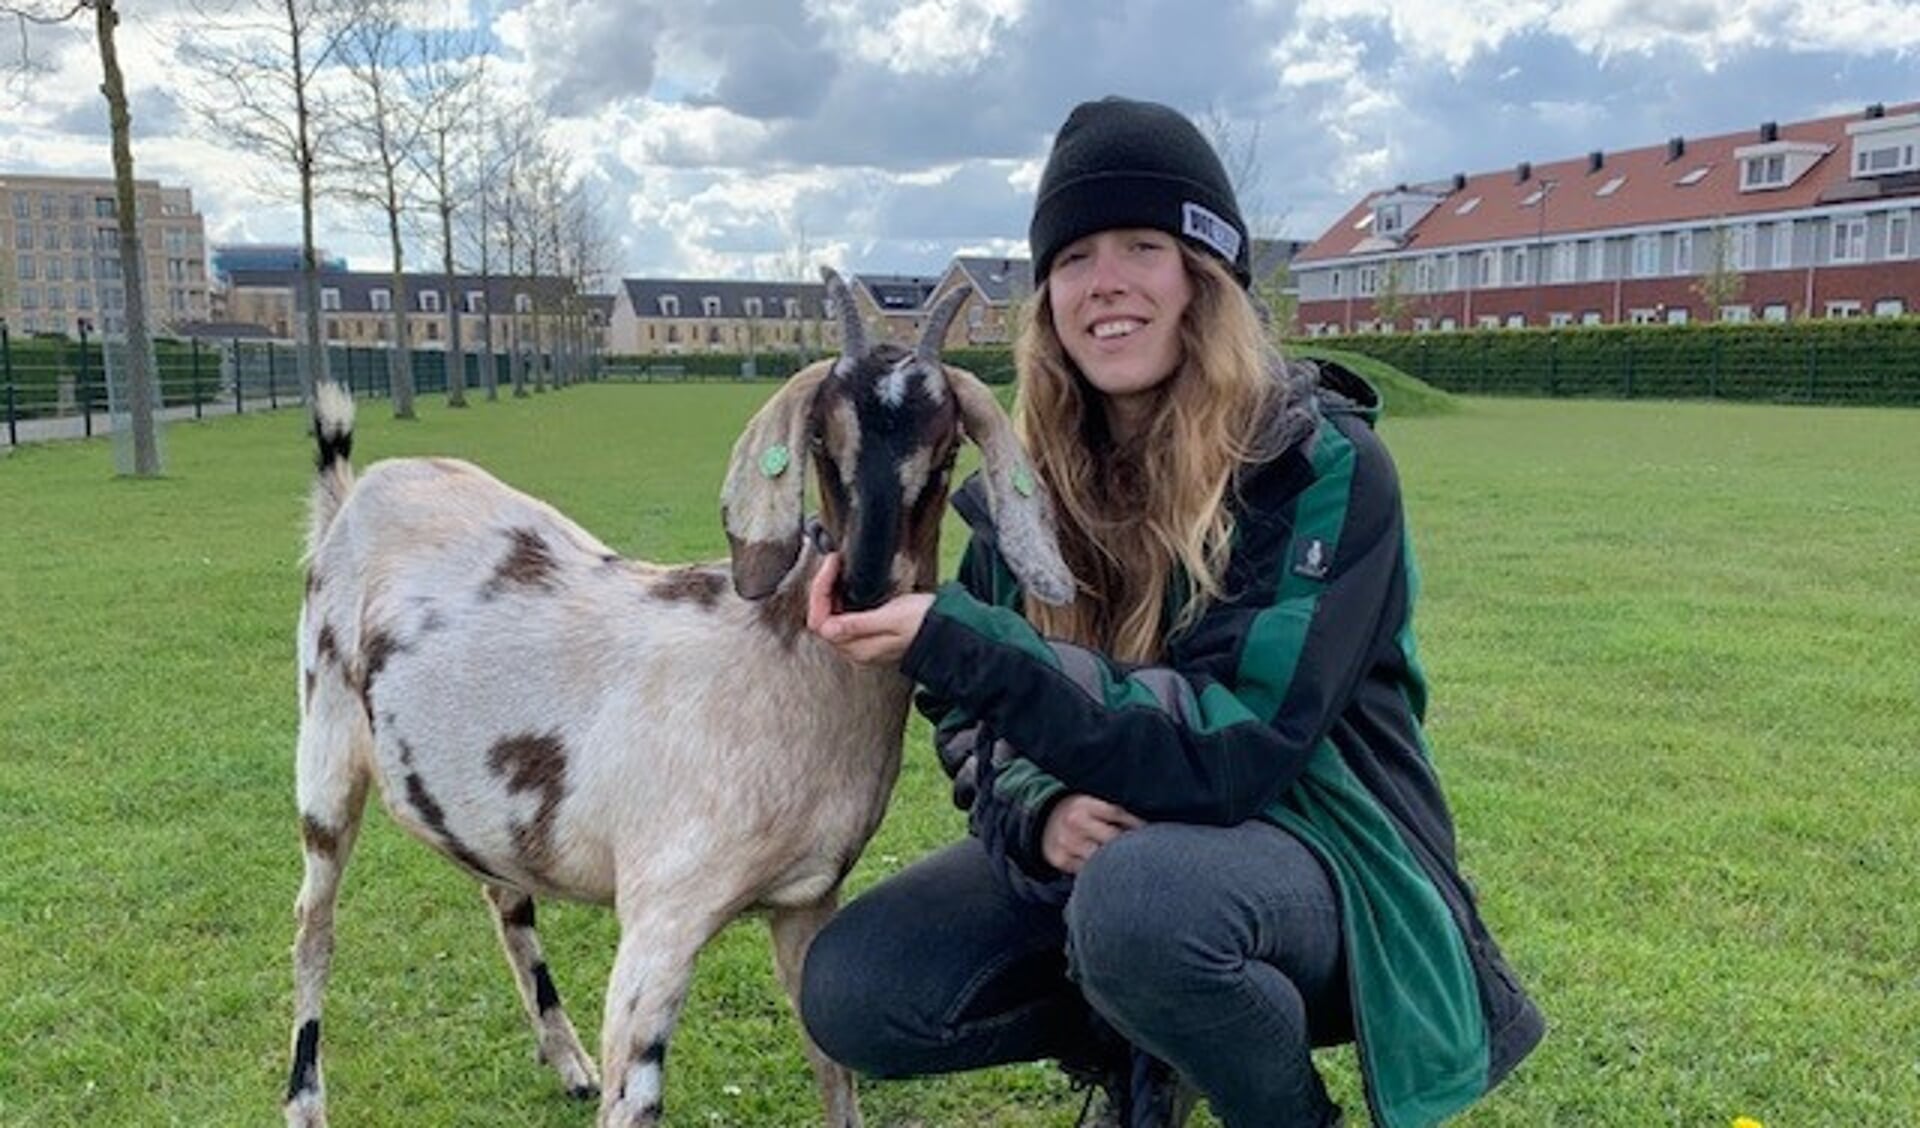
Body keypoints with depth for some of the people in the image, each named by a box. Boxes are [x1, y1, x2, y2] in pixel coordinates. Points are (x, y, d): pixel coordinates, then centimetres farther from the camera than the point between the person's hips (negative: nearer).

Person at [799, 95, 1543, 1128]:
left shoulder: (1324, 466, -19)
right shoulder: (1031, 477, -3)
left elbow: (1230, 748, -28)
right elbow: (973, 719, 2)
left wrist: (953, 639, -34)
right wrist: (1037, 813, -22)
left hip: (1313, 846, -5)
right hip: (1102, 844, 5)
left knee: (1139, 897, -38)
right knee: (850, 993, -13)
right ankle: (1133, 1045, 13)